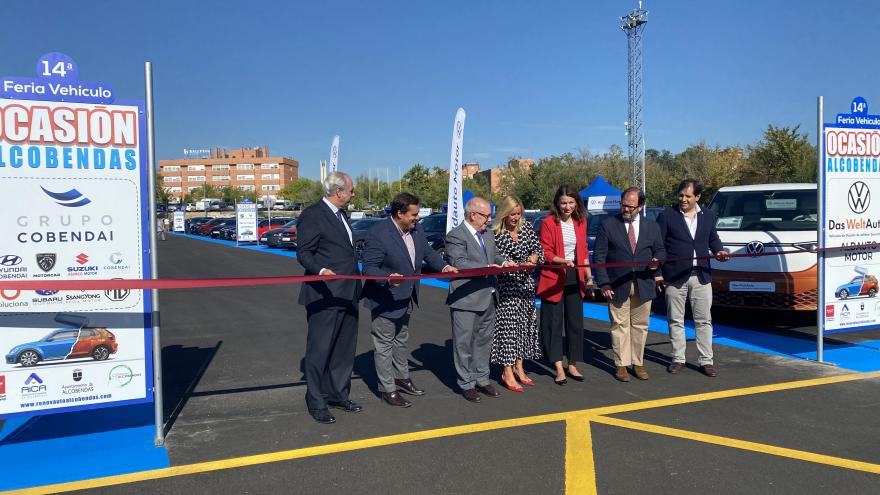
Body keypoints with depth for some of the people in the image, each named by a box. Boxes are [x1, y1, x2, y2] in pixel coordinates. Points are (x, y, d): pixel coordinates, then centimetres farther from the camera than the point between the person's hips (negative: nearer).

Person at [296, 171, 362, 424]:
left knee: (344, 349, 16)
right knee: (320, 350, 0)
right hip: (325, 296, -9)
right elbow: (304, 253, -14)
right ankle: (316, 403, 12)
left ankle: (338, 395, 29)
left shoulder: (341, 214, 16)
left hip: (347, 294, 9)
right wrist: (321, 270, -32)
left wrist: (356, 285, 20)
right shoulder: (312, 215, -10)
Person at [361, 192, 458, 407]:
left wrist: (444, 266, -9)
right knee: (384, 345, 5)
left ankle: (401, 377, 42)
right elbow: (369, 268, -25)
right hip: (385, 301, -8)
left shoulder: (416, 230, -2)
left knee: (401, 341, 25)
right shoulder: (378, 234, -25)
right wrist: (388, 278, -42)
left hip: (406, 299, 8)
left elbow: (428, 253, 8)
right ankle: (388, 389, 17)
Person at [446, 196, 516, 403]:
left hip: (488, 297, 8)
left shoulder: (488, 234, 14)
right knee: (464, 343, 3)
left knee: (484, 340, 17)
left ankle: (482, 379, 29)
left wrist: (503, 262, -2)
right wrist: (487, 268, -27)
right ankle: (466, 384, 14)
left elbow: (495, 255, 21)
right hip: (466, 300, -8)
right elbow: (459, 263, -21)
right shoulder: (455, 236, -12)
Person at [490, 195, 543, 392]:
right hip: (507, 287, -6)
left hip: (526, 285, 6)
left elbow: (538, 250, 10)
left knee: (525, 324, 10)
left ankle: (519, 368, 22)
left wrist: (535, 257, -12)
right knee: (508, 326, -6)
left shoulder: (527, 228, 6)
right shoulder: (496, 234, -10)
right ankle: (508, 373, 2)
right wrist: (519, 265, -25)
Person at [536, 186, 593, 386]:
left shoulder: (581, 222, 8)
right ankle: (559, 368, 7)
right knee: (554, 322, -1)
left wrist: (589, 277, 9)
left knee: (575, 321, 8)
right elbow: (545, 253, -10)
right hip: (553, 278, -5)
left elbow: (584, 252, 13)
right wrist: (563, 261, -26)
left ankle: (572, 365, 20)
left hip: (575, 277, 5)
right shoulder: (548, 222, -8)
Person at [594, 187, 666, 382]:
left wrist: (657, 260, -10)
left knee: (640, 326, 9)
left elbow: (660, 250, 15)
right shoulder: (608, 225, -1)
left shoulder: (652, 226, 8)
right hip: (617, 285, -3)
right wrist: (603, 282, -10)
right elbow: (599, 255, -3)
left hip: (644, 285, 3)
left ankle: (638, 363, 21)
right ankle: (621, 365, 11)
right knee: (620, 326, 2)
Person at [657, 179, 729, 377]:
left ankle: (706, 361, 14)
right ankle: (678, 359, 18)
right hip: (675, 276, -2)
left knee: (704, 321, 6)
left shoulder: (708, 216, 10)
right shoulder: (667, 215, -1)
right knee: (676, 321, 7)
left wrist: (718, 250, -1)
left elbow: (713, 239, 19)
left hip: (701, 276, 2)